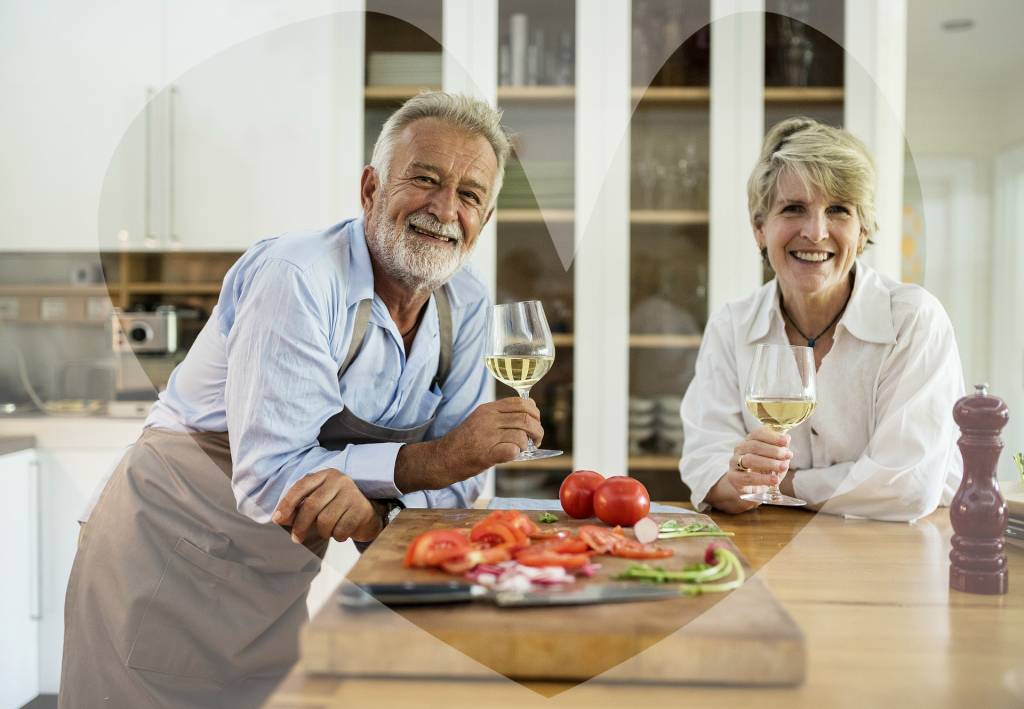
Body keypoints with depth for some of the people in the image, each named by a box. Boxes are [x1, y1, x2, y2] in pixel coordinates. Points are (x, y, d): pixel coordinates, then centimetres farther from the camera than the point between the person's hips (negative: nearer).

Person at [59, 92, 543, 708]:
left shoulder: (467, 303, -4)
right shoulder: (298, 278, -26)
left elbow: (461, 475, -7)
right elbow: (269, 479, -30)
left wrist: (372, 503, -27)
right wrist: (431, 460, -28)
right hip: (171, 560, -6)